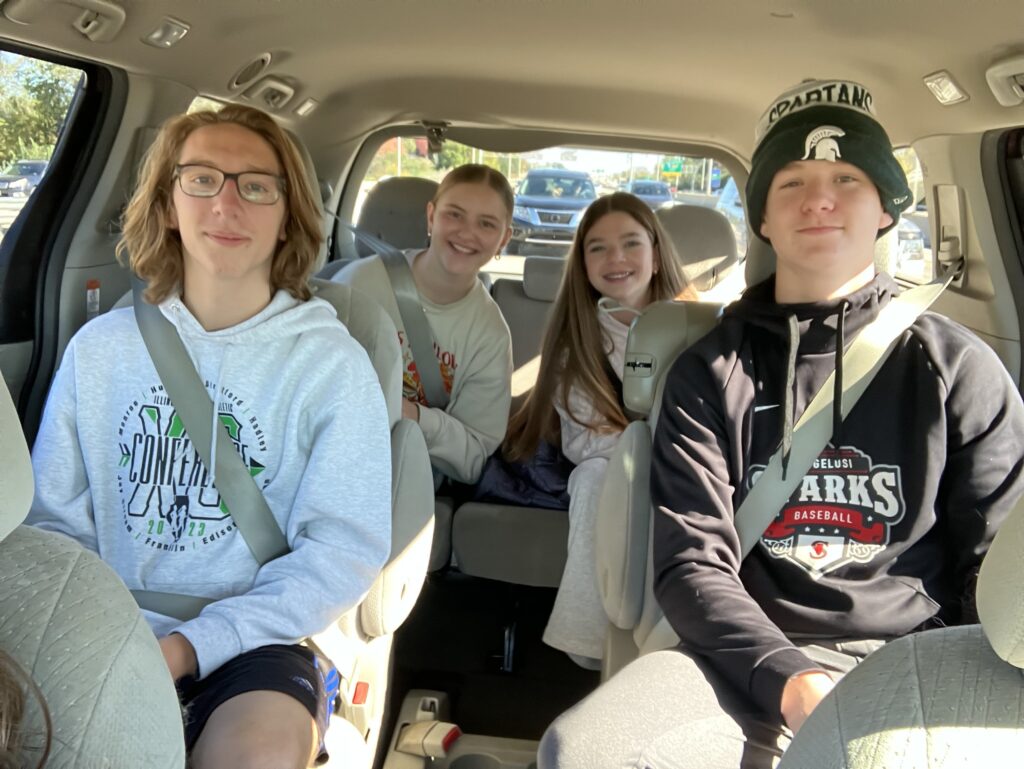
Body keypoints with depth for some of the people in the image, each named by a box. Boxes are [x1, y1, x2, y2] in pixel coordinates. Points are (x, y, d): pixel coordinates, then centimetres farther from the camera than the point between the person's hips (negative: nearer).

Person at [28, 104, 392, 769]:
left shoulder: (332, 363, -5)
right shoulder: (101, 347, 5)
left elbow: (346, 549, -9)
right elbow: (54, 520, 8)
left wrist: (188, 648, -18)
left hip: (252, 644, -2)